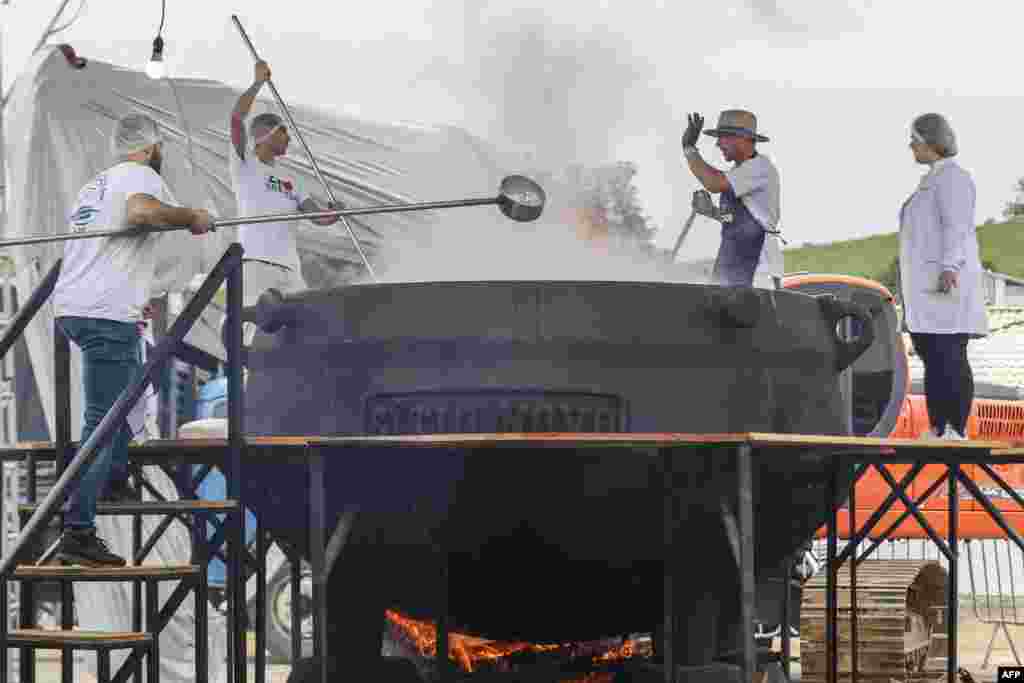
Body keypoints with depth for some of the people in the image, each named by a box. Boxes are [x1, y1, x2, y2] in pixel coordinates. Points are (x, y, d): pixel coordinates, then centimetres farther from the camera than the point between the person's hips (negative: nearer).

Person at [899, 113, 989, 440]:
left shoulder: (951, 176, -8)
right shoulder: (933, 180, 23)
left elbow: (956, 227, -18)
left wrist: (949, 268, -29)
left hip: (945, 283, -10)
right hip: (928, 290, 10)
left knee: (949, 359, -14)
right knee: (933, 360, 7)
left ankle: (957, 432, -17)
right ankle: (937, 431, 7)